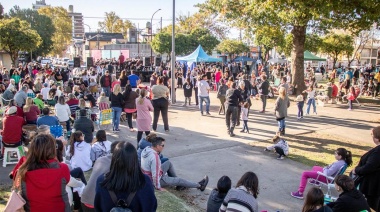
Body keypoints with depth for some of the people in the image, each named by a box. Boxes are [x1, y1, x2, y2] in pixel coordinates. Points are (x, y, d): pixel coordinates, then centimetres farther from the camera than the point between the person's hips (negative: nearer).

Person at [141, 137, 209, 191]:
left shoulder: (146, 149, -8)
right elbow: (155, 175, -32)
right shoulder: (154, 157, -35)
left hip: (148, 176, 9)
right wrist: (158, 187, -22)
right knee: (179, 180, 3)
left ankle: (178, 184, 25)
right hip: (154, 180, -8)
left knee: (168, 163, 17)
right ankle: (199, 186, 21)